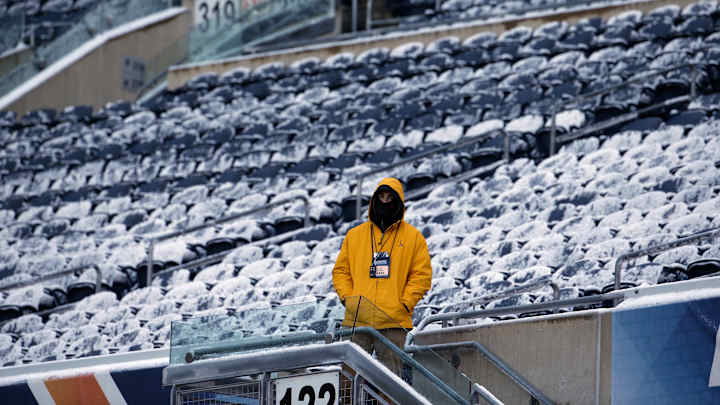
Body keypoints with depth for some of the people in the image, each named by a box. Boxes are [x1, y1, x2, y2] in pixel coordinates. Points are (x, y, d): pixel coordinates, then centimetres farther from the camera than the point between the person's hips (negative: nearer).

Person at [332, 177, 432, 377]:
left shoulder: (413, 237, 9)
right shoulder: (355, 235, 14)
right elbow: (341, 270, 16)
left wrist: (404, 303, -6)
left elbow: (422, 274, 5)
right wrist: (347, 297, 1)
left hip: (393, 322, -2)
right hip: (358, 319, 2)